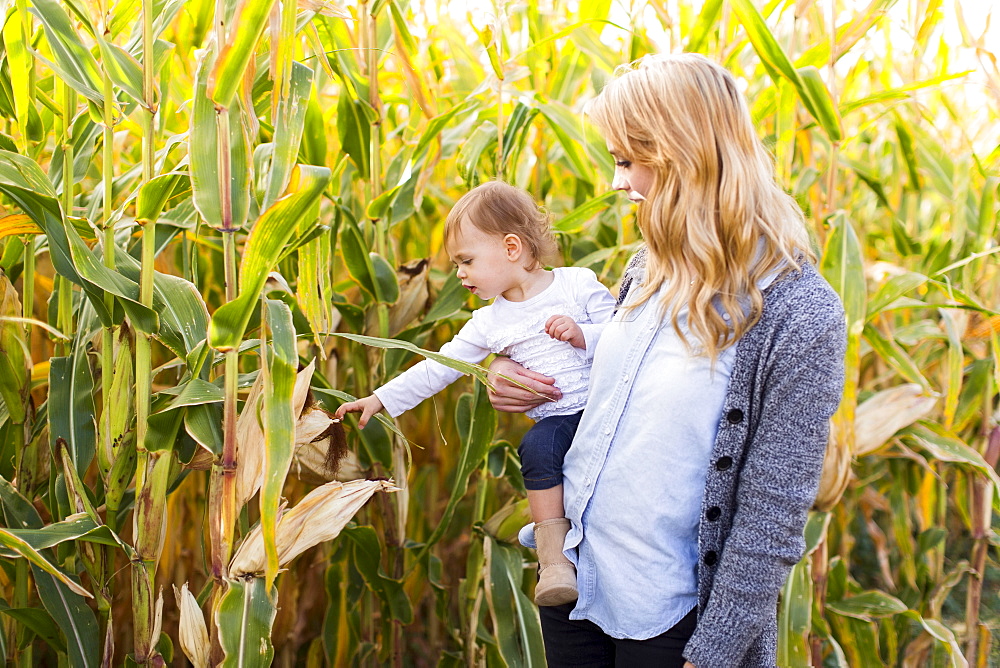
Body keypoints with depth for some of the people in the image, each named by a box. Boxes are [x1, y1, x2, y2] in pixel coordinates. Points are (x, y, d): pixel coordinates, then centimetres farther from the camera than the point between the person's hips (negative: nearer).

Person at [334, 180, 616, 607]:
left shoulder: (577, 284, 2)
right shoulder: (489, 324, 10)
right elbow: (438, 368, 12)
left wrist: (583, 335, -17)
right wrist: (380, 400, 10)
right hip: (554, 420, 1)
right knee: (538, 446, -32)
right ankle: (554, 558, -30)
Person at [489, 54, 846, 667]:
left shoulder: (798, 312, -20)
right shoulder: (652, 269, 1)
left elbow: (774, 513, -17)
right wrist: (522, 385, 0)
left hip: (670, 617, -6)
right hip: (573, 572, 6)